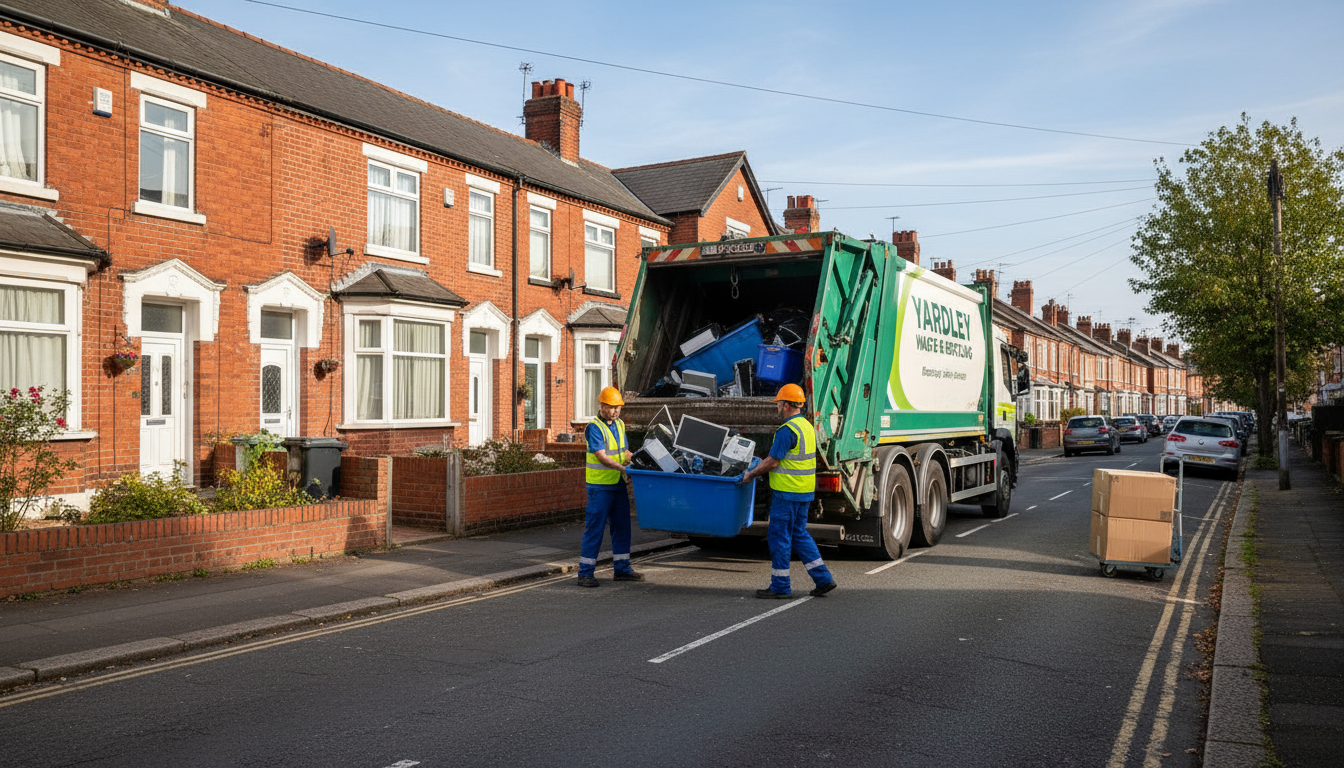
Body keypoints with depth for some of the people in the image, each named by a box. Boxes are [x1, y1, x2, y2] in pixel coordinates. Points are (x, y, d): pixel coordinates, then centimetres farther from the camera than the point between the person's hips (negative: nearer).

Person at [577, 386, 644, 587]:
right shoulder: (595, 427, -11)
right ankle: (585, 573, 1)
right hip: (600, 485, -8)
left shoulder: (620, 425, 13)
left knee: (622, 526, 12)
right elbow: (601, 456, -20)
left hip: (619, 484, 8)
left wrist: (628, 457, -5)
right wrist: (623, 467, -30)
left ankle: (622, 569, 22)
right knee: (595, 528, -5)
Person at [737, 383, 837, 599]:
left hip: (787, 492, -9)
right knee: (799, 534, 17)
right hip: (805, 492, 9)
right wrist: (758, 467, 22)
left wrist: (750, 475, -3)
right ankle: (823, 578, 15)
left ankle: (780, 587, 8)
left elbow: (772, 461, -17)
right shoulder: (807, 427, 13)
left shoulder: (787, 430, -18)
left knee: (779, 536, 1)